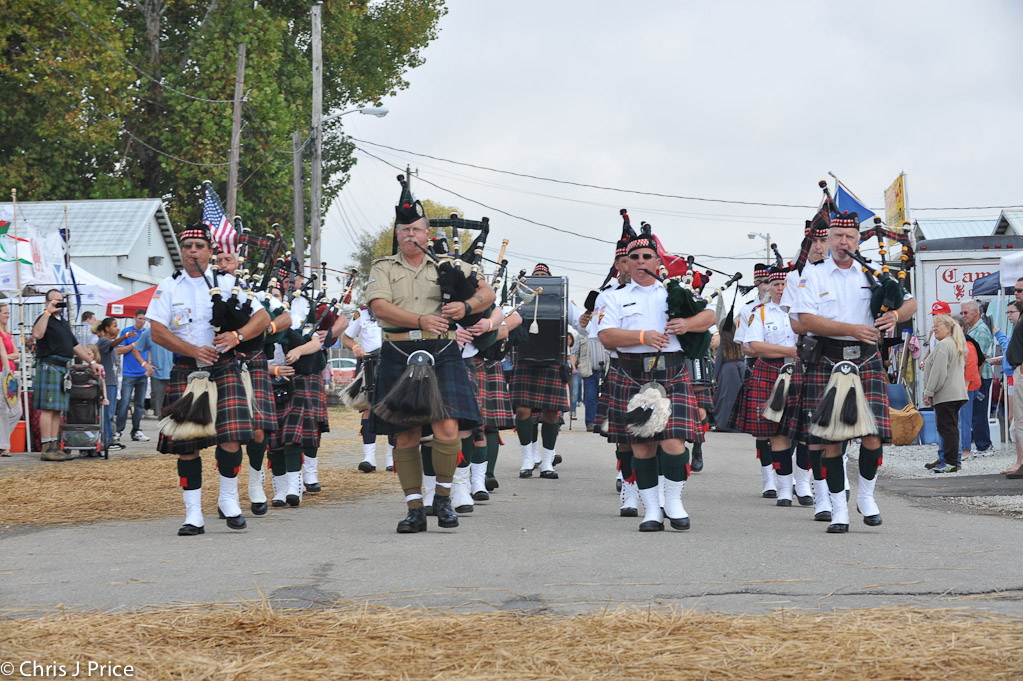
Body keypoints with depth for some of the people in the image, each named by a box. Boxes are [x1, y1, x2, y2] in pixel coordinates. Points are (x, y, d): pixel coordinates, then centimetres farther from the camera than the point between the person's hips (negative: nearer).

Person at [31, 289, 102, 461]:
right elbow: (37, 334, -26)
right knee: (48, 408, -11)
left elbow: (75, 345, 30)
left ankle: (54, 446, 10)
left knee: (57, 410, 8)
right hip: (48, 367, -9)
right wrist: (48, 311, -21)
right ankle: (46, 448, -13)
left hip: (63, 368, 9)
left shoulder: (64, 323, 23)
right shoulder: (45, 319, -4)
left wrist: (91, 362, 28)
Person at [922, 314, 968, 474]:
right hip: (958, 393, 10)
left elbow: (938, 372, -18)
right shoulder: (958, 345, 20)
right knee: (952, 428, 13)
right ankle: (952, 461, 16)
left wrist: (928, 392, -13)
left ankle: (951, 463, -11)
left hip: (945, 395, -10)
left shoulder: (943, 345, -12)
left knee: (947, 427, -9)